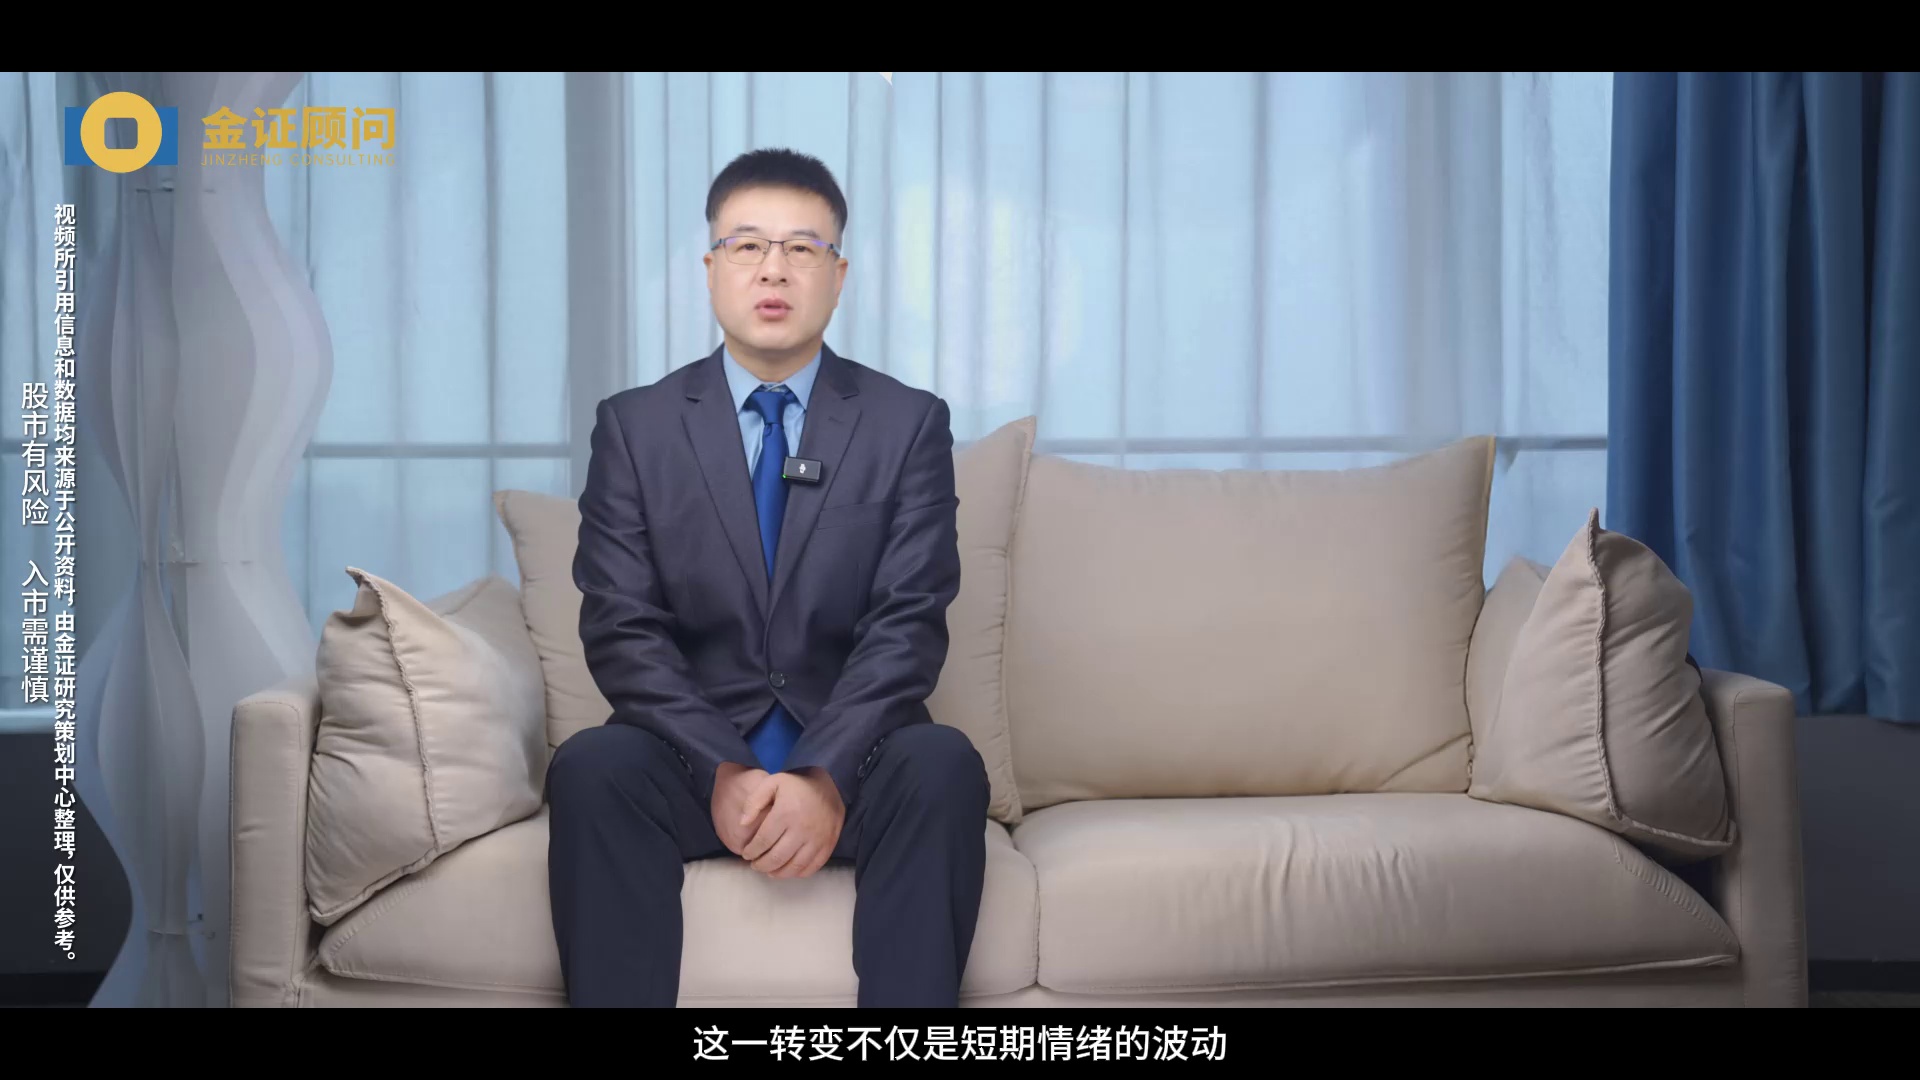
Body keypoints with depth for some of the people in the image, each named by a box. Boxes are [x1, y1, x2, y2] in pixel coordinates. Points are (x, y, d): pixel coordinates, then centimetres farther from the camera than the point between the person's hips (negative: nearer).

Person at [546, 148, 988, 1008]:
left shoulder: (910, 424, 4)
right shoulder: (633, 427, 6)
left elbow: (908, 624, -5)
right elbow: (622, 630, -2)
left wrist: (825, 776, -22)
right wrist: (724, 772, -19)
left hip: (852, 758, 0)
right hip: (691, 757, 0)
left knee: (943, 766, -32)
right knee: (588, 768, -31)